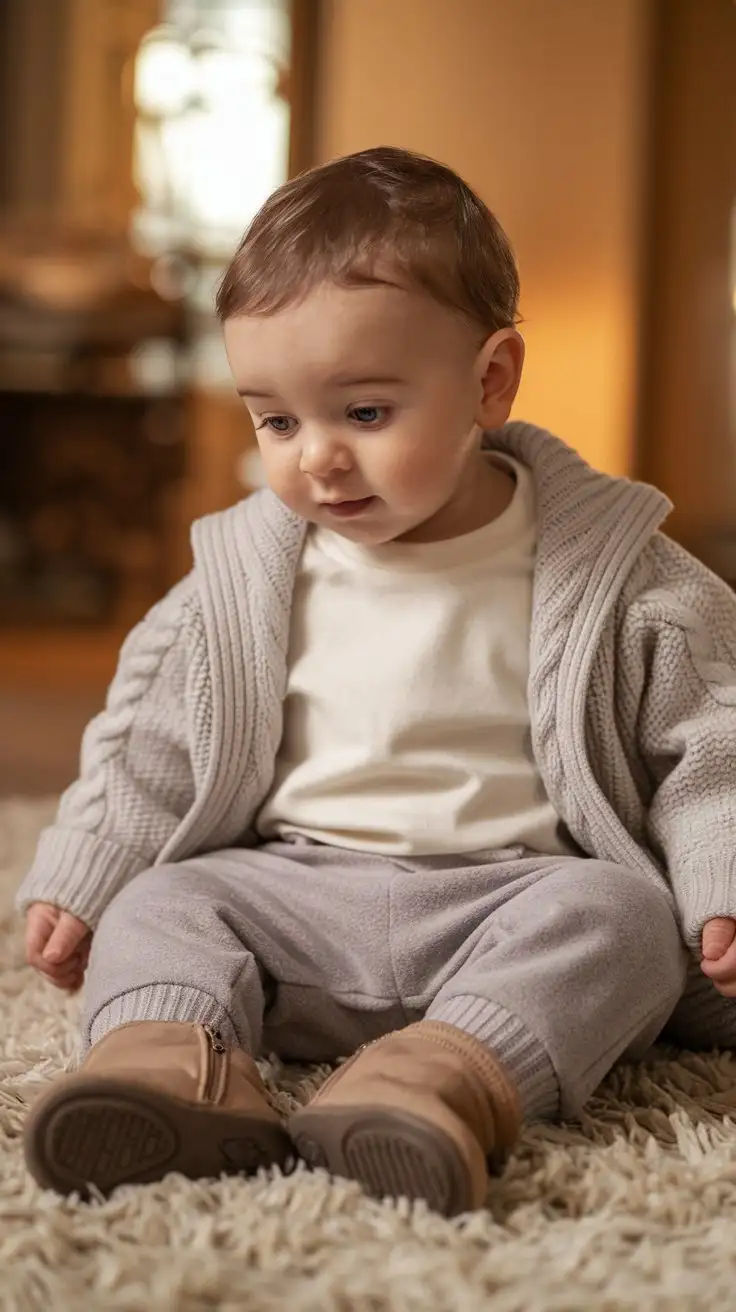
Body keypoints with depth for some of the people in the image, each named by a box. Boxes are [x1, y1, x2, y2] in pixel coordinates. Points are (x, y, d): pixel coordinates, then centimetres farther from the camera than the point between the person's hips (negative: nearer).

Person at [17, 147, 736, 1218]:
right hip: (293, 890, 3)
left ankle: (449, 1081, -51)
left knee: (619, 916, -30)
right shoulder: (240, 577, 5)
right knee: (154, 905, -17)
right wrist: (78, 883, 9)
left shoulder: (612, 572, -3)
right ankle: (171, 1058, -45)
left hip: (518, 894, -2)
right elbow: (150, 744, 14)